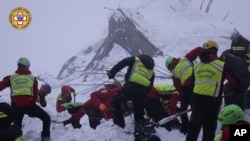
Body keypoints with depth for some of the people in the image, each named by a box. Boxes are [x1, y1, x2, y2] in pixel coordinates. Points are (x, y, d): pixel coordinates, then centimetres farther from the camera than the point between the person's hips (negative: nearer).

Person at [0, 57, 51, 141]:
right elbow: (35, 94, 14)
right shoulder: (32, 78, 14)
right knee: (46, 118, 15)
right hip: (29, 104, -1)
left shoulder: (11, 78, 12)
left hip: (16, 106, 1)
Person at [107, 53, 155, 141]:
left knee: (115, 102, 22)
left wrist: (111, 73, 4)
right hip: (142, 91, 3)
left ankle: (119, 123, 16)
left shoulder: (135, 59, 19)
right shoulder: (151, 70, 29)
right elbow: (150, 87, 24)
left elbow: (121, 63, 3)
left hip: (130, 87, -3)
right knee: (139, 116, 16)